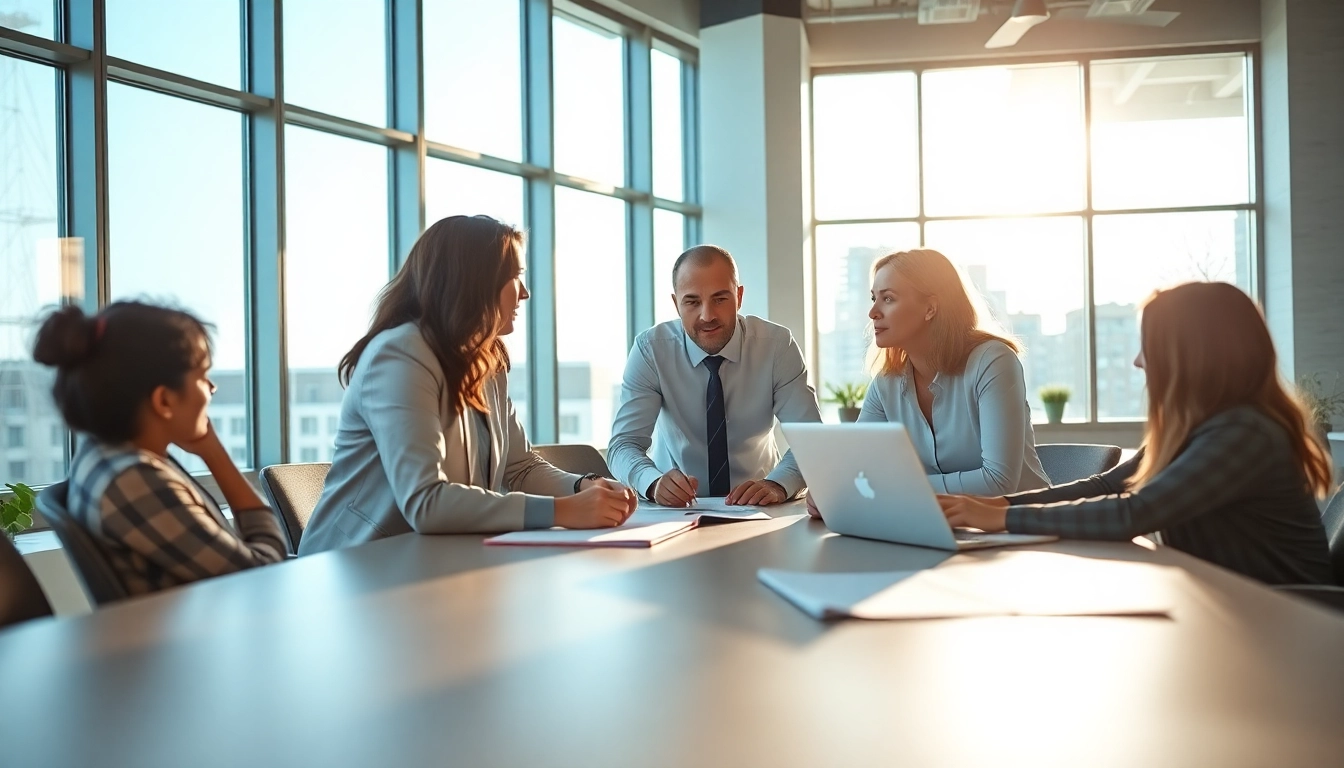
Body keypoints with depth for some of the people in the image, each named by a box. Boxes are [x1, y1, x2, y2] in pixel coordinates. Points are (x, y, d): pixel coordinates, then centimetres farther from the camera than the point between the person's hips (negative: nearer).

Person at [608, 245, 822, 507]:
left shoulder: (778, 344, -9)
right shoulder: (650, 349, -10)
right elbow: (623, 444, -13)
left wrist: (778, 484, -32)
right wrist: (655, 483, -35)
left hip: (758, 509, 2)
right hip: (676, 510, -2)